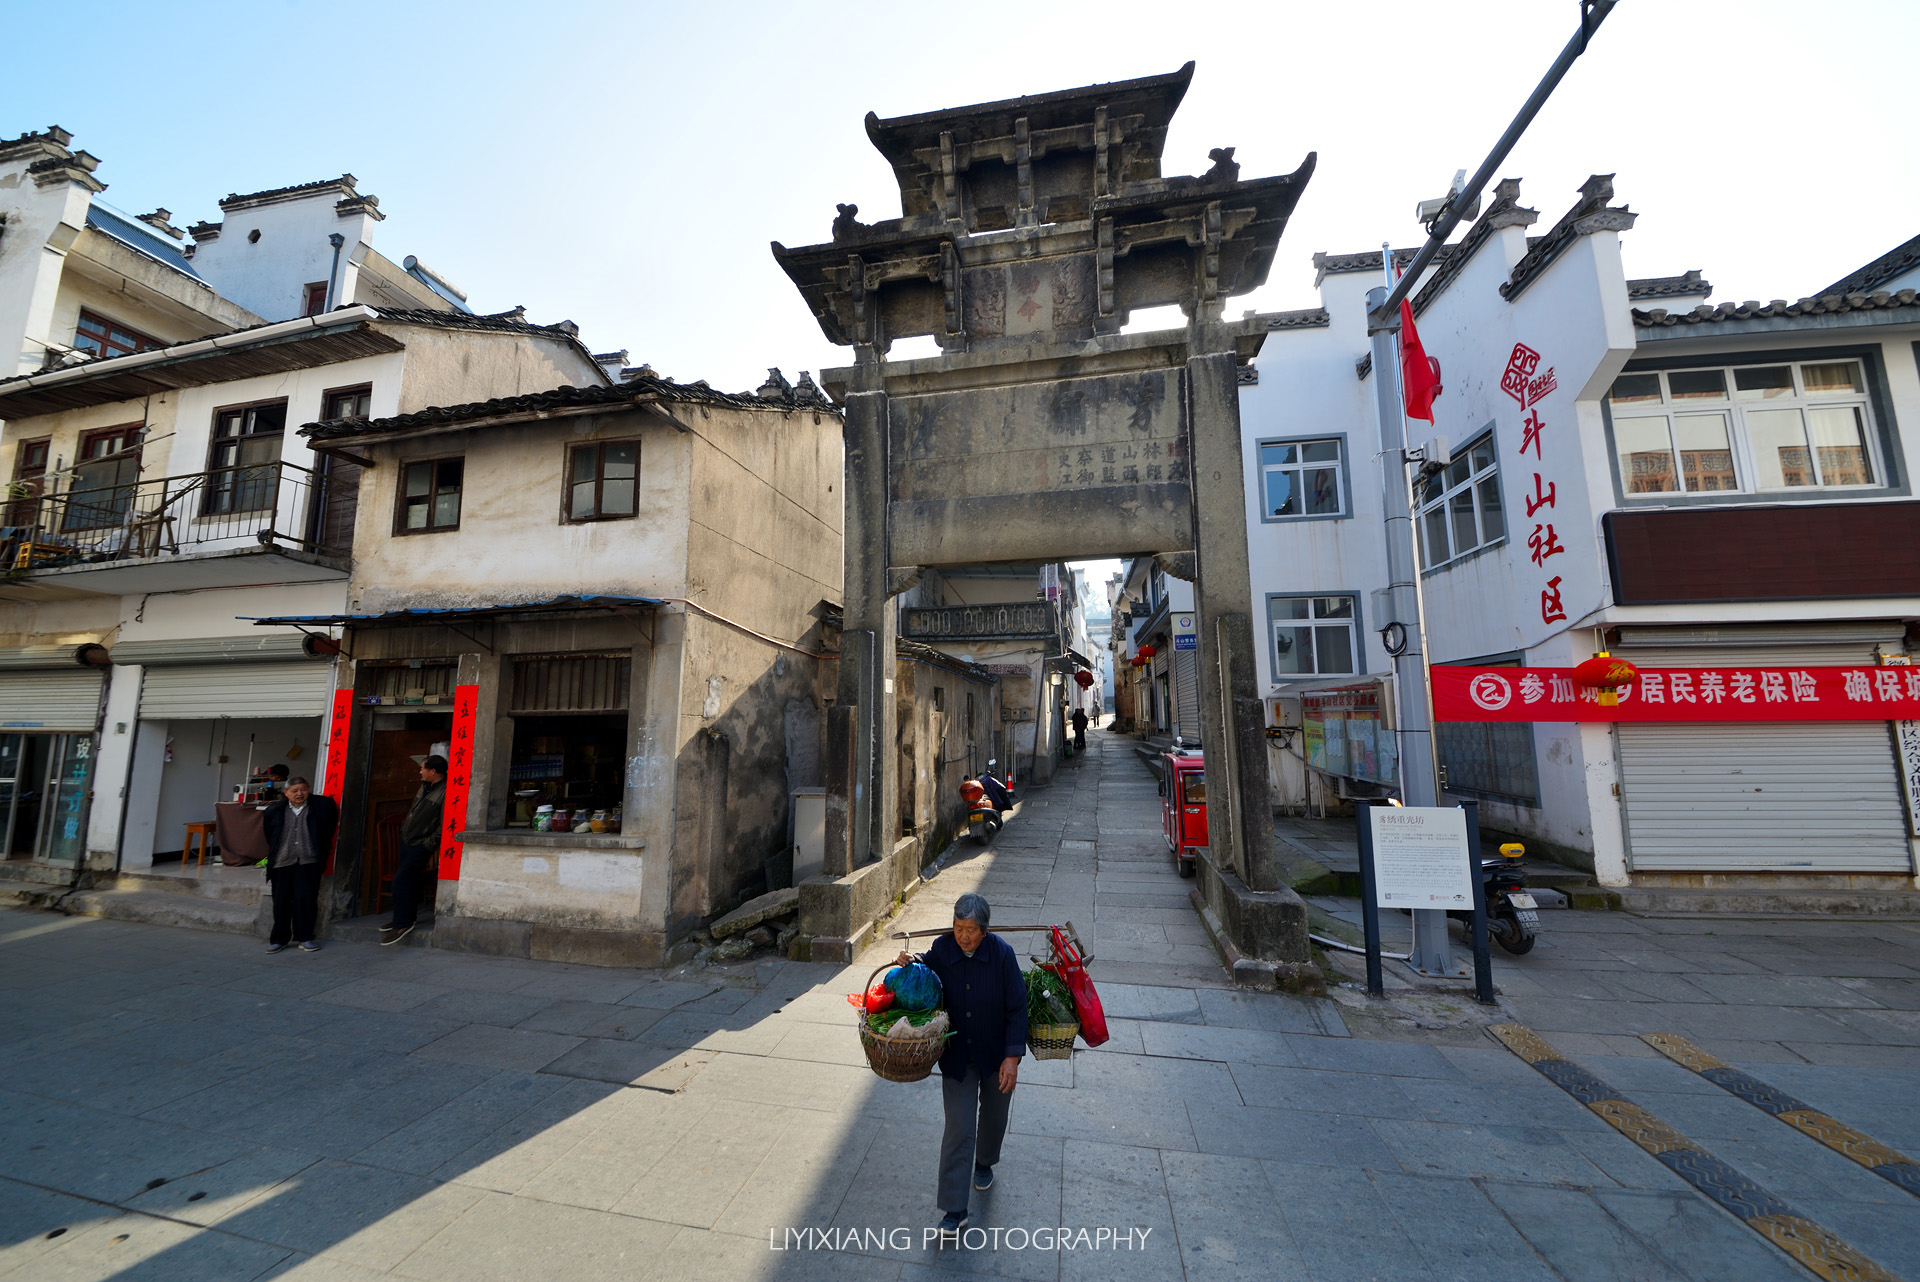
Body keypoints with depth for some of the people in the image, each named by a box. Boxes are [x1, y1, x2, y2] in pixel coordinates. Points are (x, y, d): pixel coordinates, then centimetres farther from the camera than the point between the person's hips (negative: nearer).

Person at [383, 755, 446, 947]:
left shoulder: (446, 792, -20)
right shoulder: (424, 786, 9)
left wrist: (430, 843, -19)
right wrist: (404, 825, 18)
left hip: (421, 845, -9)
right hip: (406, 839, 9)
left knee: (401, 880, -11)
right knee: (409, 881, 16)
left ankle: (402, 924, -4)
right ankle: (407, 917, 27)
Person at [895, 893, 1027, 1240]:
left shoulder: (1002, 953, -24)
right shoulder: (941, 949, -17)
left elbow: (1017, 1008, -17)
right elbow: (927, 967, 8)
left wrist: (1012, 1057, -20)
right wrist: (910, 963, -15)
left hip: (997, 1054, 0)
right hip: (957, 1055, 0)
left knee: (994, 1117, 22)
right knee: (959, 1129, 0)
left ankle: (984, 1164, 52)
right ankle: (954, 1211, 16)